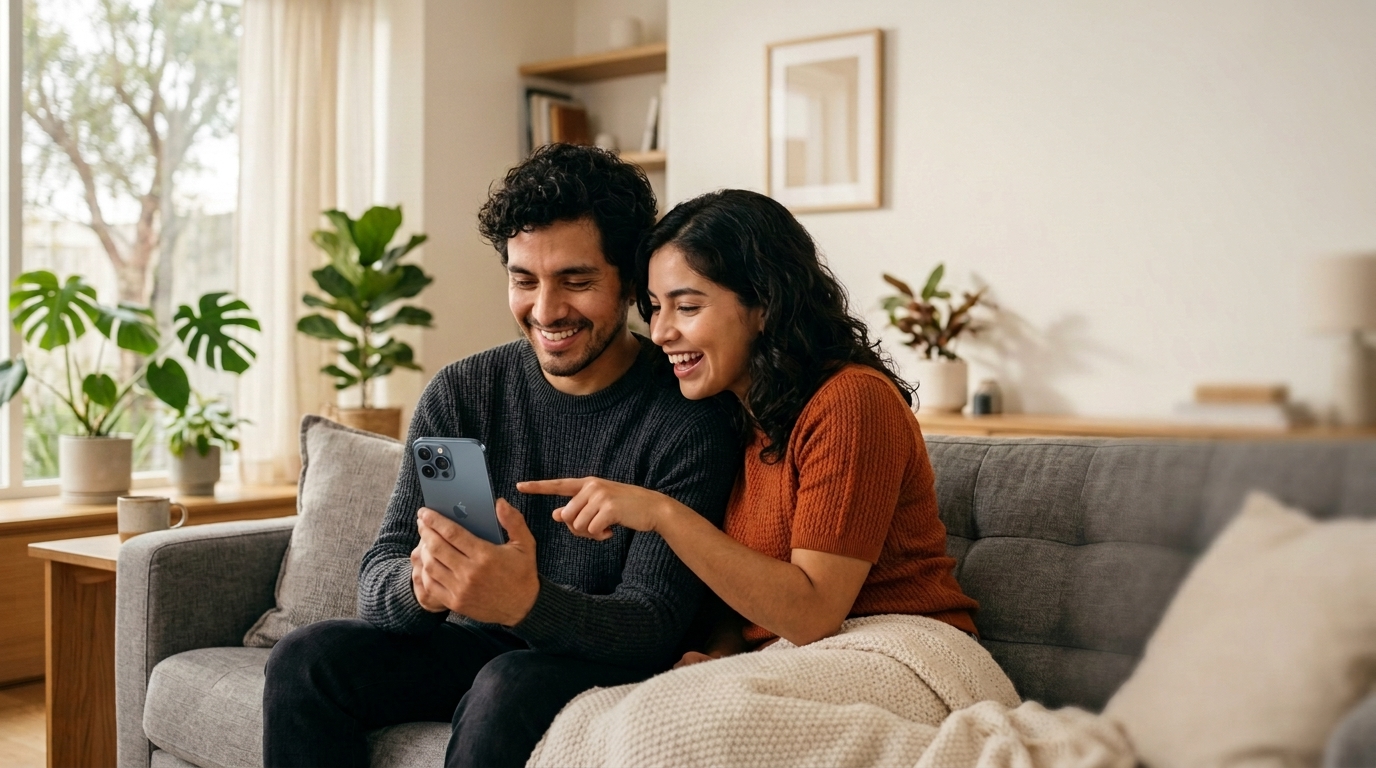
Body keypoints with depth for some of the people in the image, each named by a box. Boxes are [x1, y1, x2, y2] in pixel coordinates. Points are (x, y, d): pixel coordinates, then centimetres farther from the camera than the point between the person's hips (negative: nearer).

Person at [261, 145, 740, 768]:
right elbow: (377, 582, -6)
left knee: (510, 687, -34)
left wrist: (528, 601, -40)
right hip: (472, 647, 4)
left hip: (600, 666, -4)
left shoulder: (687, 417, -14)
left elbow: (653, 628, -19)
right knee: (306, 659, -17)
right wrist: (421, 585, -32)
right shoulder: (460, 394, -2)